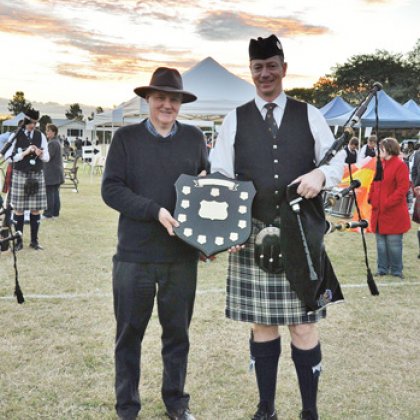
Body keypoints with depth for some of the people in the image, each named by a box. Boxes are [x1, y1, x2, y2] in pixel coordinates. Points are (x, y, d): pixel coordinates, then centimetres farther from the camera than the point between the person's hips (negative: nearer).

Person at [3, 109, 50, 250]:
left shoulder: (40, 136, 6)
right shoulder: (15, 136, -2)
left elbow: (47, 157, 8)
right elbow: (8, 157, -6)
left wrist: (40, 154, -13)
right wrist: (25, 153, -17)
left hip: (37, 175, 3)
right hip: (20, 175, -2)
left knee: (36, 209, 4)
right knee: (18, 208, 2)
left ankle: (34, 240, 14)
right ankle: (19, 241, 11)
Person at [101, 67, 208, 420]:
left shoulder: (194, 138, 6)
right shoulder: (126, 137, -1)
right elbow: (111, 189, -7)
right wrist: (155, 211, -18)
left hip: (183, 254, 2)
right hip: (135, 254, -2)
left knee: (177, 332, 14)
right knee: (129, 333, 9)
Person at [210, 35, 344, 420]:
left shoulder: (309, 115, 7)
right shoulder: (235, 120, 6)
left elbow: (338, 161, 9)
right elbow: (220, 180, 4)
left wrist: (321, 175, -15)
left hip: (302, 236, 0)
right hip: (253, 237, 1)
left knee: (304, 324, 4)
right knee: (262, 323, 10)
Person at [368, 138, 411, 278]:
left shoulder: (400, 165, -11)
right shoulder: (380, 164, 12)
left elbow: (403, 188, -17)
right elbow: (374, 184, 18)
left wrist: (387, 203, -19)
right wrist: (371, 198, 3)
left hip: (393, 214, -7)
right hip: (379, 213, 7)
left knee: (393, 243, -2)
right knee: (381, 243, 12)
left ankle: (396, 271, 10)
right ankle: (382, 269, 20)